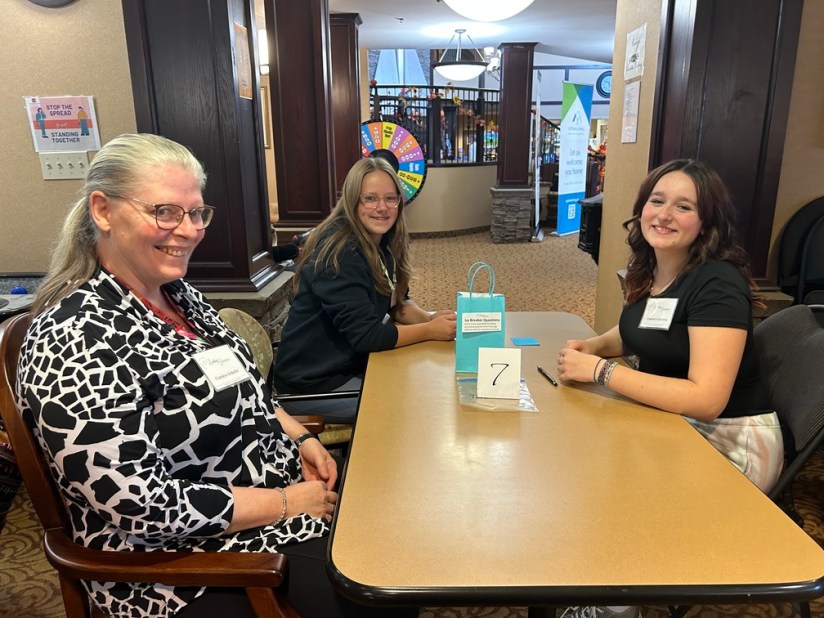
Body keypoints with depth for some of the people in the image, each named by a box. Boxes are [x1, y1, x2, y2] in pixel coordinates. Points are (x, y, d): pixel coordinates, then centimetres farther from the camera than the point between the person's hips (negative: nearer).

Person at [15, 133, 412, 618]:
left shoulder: (178, 294, 2)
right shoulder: (76, 342, -24)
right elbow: (144, 506, -26)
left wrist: (302, 438, 0)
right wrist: (285, 503, -18)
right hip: (193, 565, -7)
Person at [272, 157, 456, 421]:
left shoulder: (383, 243, 2)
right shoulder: (339, 253, -25)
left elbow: (396, 302, 8)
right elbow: (365, 335, -28)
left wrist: (429, 317, -12)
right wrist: (430, 330, -20)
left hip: (352, 365, 8)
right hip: (313, 383, -8)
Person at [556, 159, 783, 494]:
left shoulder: (718, 285, -23)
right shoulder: (646, 268, -1)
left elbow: (706, 400, -31)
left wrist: (599, 369, -28)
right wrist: (593, 346, -3)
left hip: (728, 437, -7)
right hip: (668, 417, 7)